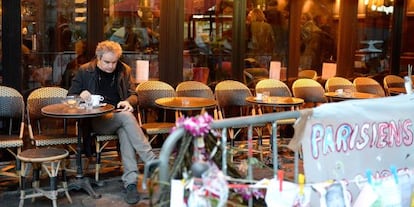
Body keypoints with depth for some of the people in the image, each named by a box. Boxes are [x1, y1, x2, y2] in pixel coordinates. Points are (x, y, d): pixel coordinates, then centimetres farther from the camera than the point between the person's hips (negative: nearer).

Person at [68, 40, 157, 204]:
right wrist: (81, 96, -15)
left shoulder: (124, 70, 11)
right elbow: (70, 97, 9)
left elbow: (133, 95, 14)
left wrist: (127, 101, -11)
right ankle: (153, 164, -38)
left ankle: (131, 182, -42)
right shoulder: (85, 71, 5)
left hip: (119, 116, 2)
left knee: (125, 132, -36)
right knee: (126, 116, -33)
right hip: (96, 120, -2)